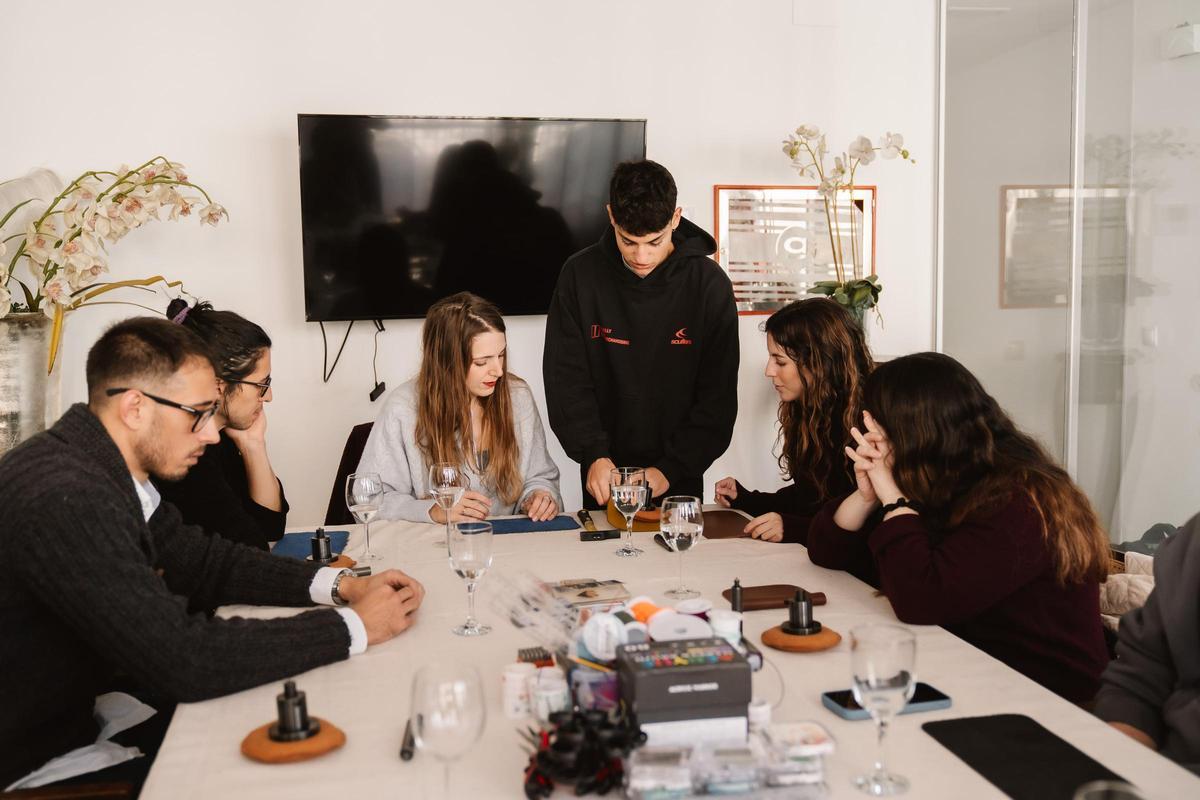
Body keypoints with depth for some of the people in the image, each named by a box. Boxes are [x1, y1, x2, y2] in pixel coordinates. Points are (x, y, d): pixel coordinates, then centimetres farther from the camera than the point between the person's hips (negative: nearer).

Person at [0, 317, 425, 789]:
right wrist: (354, 627, -22)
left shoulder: (105, 466, -1)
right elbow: (183, 661, -31)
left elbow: (203, 563, 9)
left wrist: (340, 584, -4)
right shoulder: (64, 499, -29)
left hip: (74, 712, 8)